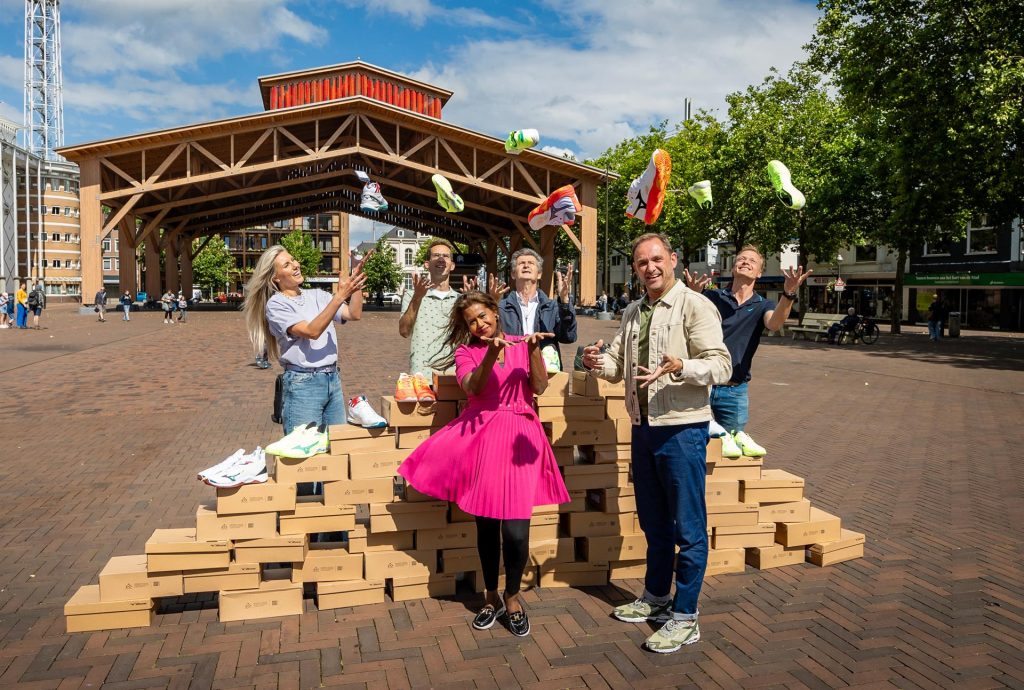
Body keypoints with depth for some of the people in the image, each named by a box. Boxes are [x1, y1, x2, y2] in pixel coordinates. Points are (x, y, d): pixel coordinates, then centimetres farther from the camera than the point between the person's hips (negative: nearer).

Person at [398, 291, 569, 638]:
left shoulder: (522, 345, 11)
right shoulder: (466, 352, 9)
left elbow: (539, 387, -1)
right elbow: (473, 387, -10)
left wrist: (533, 351, -13)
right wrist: (491, 354, -22)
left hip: (519, 439, 0)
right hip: (481, 438, 1)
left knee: (516, 528, -7)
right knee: (486, 522, 8)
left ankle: (512, 597, 19)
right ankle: (491, 597, 29)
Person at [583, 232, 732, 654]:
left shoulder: (695, 305, -10)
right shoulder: (633, 313, 12)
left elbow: (721, 366, -17)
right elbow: (619, 365, 16)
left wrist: (679, 367, -34)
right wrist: (597, 362, -6)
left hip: (682, 428, -7)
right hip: (643, 426, 7)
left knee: (688, 526, 2)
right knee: (654, 521, 19)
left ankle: (685, 618, 13)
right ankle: (656, 597, 35)